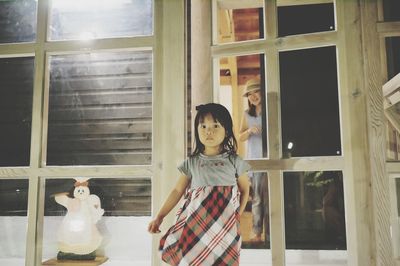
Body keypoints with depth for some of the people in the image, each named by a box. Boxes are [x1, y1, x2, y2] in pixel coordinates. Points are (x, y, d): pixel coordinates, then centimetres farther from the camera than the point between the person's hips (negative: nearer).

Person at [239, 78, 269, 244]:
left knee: (269, 197, -3)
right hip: (253, 160, 2)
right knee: (256, 198, 3)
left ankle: (270, 233, 4)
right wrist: (250, 131, -10)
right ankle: (257, 233, 7)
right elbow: (240, 137, 8)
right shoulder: (247, 114, 11)